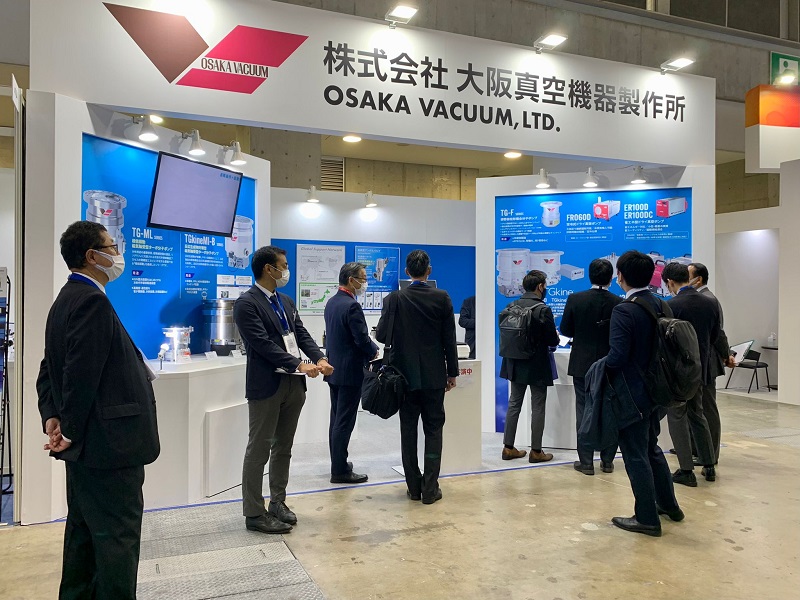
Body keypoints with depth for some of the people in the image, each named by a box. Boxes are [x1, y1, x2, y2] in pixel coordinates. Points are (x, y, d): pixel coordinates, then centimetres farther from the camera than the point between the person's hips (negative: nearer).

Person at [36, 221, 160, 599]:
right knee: (117, 537, 0)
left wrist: (52, 418, 3)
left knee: (84, 531, 20)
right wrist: (71, 431, -13)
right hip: (107, 441, -11)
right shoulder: (92, 300, -19)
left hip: (87, 443, 11)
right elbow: (82, 373, -24)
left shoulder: (67, 299, 13)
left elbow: (50, 369, 14)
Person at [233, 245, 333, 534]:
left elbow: (301, 334, 10)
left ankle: (278, 503, 28)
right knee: (259, 449, 2)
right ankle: (254, 513, 12)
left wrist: (319, 358, -8)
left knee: (283, 447, 15)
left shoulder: (286, 302, 15)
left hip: (294, 384, 8)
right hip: (267, 385, -8)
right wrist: (299, 365, -23)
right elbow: (263, 343, -19)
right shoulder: (246, 303, -11)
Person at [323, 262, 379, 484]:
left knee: (337, 419, 16)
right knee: (344, 422, -2)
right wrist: (374, 352, 0)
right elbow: (362, 339, -21)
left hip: (334, 368, 9)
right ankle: (340, 471, 5)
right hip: (350, 371, -9)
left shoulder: (331, 303, 9)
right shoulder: (352, 306, -20)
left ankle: (338, 463, 27)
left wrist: (368, 350, 12)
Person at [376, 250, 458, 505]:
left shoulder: (394, 299, -6)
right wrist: (452, 373, 5)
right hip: (434, 375, 0)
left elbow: (381, 335, -5)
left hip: (405, 375, 0)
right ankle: (430, 489, 8)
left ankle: (414, 486, 15)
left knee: (408, 431, 9)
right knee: (433, 430, 7)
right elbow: (449, 339, -4)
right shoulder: (442, 297, -6)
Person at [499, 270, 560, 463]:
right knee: (538, 408, 5)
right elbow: (552, 340, -14)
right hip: (537, 366, -6)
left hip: (516, 364, 6)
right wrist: (556, 337, 9)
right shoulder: (543, 309, -17)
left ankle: (508, 447, 18)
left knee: (514, 404, 14)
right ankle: (536, 451, 12)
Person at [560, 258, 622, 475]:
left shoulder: (575, 299, -10)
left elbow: (565, 330, -2)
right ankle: (607, 461, 18)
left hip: (582, 364, -1)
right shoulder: (619, 303, -9)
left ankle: (586, 462, 8)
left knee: (584, 412, 6)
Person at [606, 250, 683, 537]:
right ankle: (669, 505, 37)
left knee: (636, 456, 5)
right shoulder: (660, 305, 2)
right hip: (655, 391, 8)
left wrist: (603, 366, -8)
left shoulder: (623, 311, -22)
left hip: (632, 394, -8)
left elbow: (618, 356, -27)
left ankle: (647, 518, 15)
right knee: (652, 449, 24)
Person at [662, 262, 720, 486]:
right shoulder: (710, 304, 1)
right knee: (697, 415, 20)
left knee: (677, 418, 5)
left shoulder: (671, 306, -19)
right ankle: (709, 465, 26)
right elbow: (715, 336, 8)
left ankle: (686, 471, 7)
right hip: (701, 369, 7)